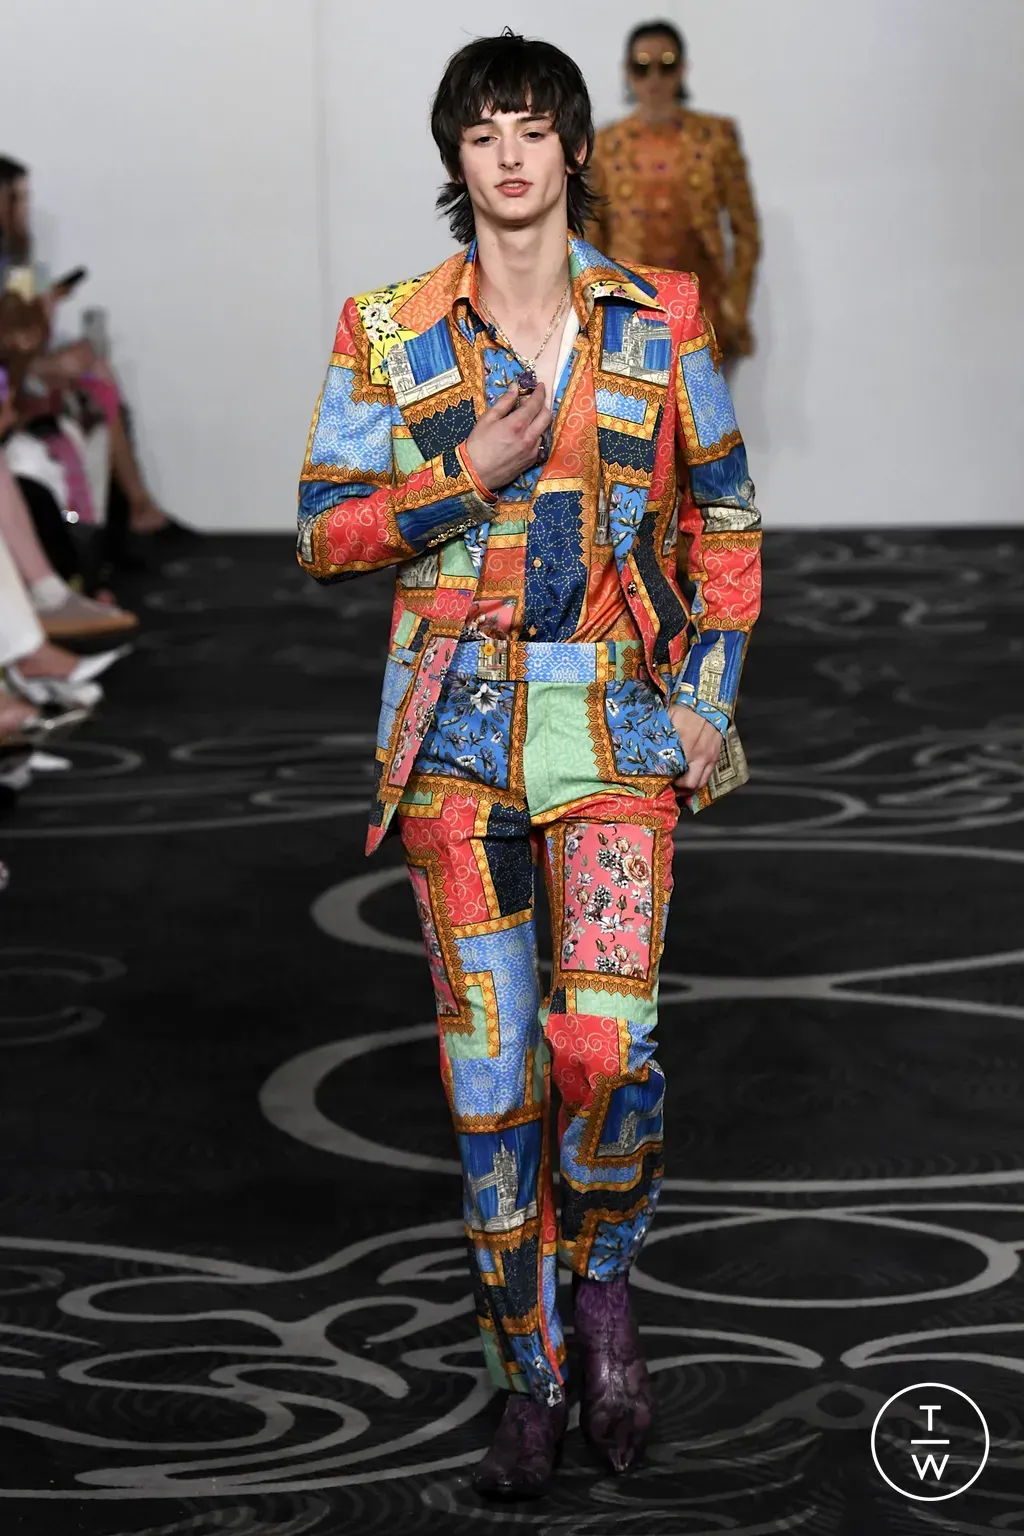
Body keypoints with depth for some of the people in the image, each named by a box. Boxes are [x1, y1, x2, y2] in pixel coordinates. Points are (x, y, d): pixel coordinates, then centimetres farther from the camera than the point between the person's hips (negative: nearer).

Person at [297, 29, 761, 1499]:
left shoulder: (658, 323, 5)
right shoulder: (387, 331, 3)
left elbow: (725, 520, 12)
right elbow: (324, 531, 4)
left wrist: (709, 694, 2)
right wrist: (466, 479, -11)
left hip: (617, 715, -1)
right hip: (458, 720, 1)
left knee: (604, 1044, -16)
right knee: (490, 1061, 1)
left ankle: (603, 1280, 15)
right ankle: (531, 1379, 15)